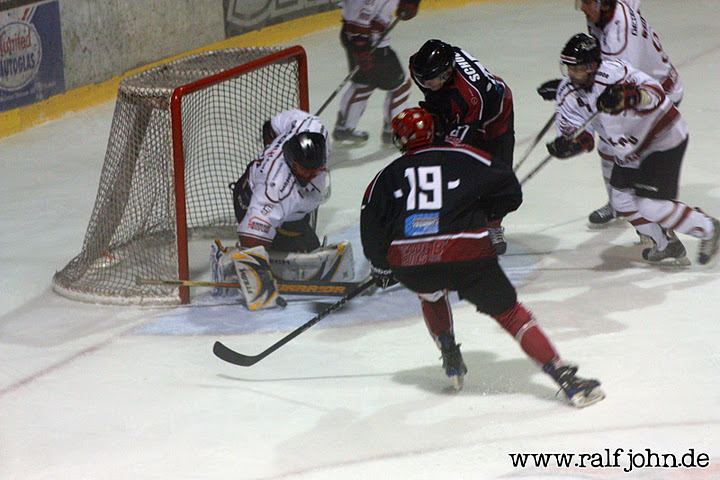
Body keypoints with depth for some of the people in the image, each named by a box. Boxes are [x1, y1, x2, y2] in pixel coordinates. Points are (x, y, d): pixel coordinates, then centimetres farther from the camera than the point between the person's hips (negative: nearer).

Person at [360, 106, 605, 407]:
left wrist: (381, 266, 30)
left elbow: (371, 224, 14)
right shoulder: (464, 158, 12)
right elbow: (509, 193, 11)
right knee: (509, 313, 7)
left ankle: (451, 359, 35)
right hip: (465, 255, -2)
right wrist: (481, 213, 29)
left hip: (408, 265, 2)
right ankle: (565, 378, -3)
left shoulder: (386, 176, 17)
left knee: (431, 295, 38)